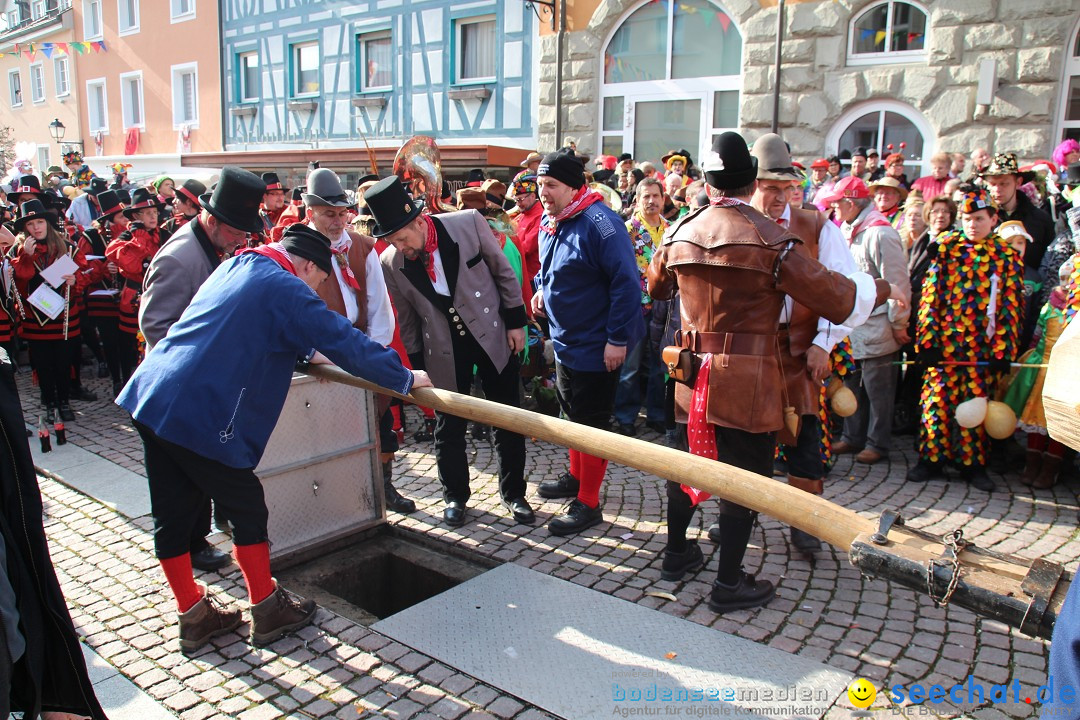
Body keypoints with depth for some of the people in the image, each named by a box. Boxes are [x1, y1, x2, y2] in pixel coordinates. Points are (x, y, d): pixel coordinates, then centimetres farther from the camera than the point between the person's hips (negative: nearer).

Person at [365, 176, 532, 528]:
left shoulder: (468, 223, -15)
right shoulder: (390, 263, -10)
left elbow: (503, 271, -4)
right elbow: (406, 318, 2)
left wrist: (516, 321, -3)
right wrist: (417, 364, 6)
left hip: (492, 334, 0)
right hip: (444, 350, 1)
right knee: (448, 427, 10)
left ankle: (513, 493, 28)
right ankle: (455, 496, 32)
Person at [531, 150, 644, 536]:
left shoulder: (598, 222, -22)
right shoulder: (548, 223, 6)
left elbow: (626, 282, -24)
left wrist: (618, 338, -25)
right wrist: (542, 288, 5)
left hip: (596, 345, -9)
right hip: (564, 341, 9)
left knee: (592, 423, 2)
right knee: (573, 414, 23)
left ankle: (588, 503, 14)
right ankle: (576, 476, 42)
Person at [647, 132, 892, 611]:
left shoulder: (679, 233, 2)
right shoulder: (770, 239, -14)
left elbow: (655, 287, 21)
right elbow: (833, 295, -11)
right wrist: (879, 289, 9)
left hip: (693, 372, 5)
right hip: (749, 382, -5)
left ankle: (677, 552, 35)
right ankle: (729, 583, 16)